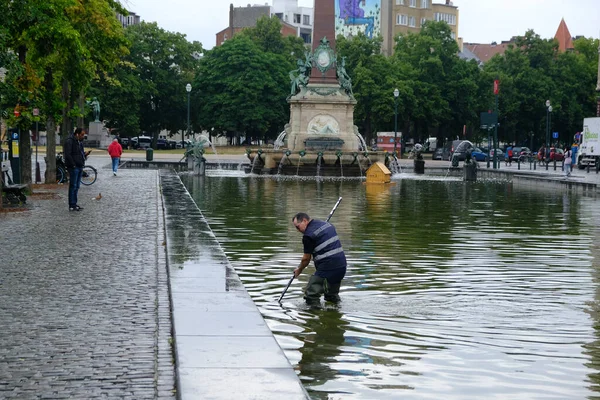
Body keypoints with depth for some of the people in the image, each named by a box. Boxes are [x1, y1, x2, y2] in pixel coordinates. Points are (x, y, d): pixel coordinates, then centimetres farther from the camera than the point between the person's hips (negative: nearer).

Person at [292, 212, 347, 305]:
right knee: (333, 296, 24)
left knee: (311, 295, -1)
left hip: (327, 268, -9)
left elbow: (306, 259, 0)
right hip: (342, 266, 9)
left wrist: (299, 270, 17)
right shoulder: (326, 224, 15)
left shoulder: (308, 235, -10)